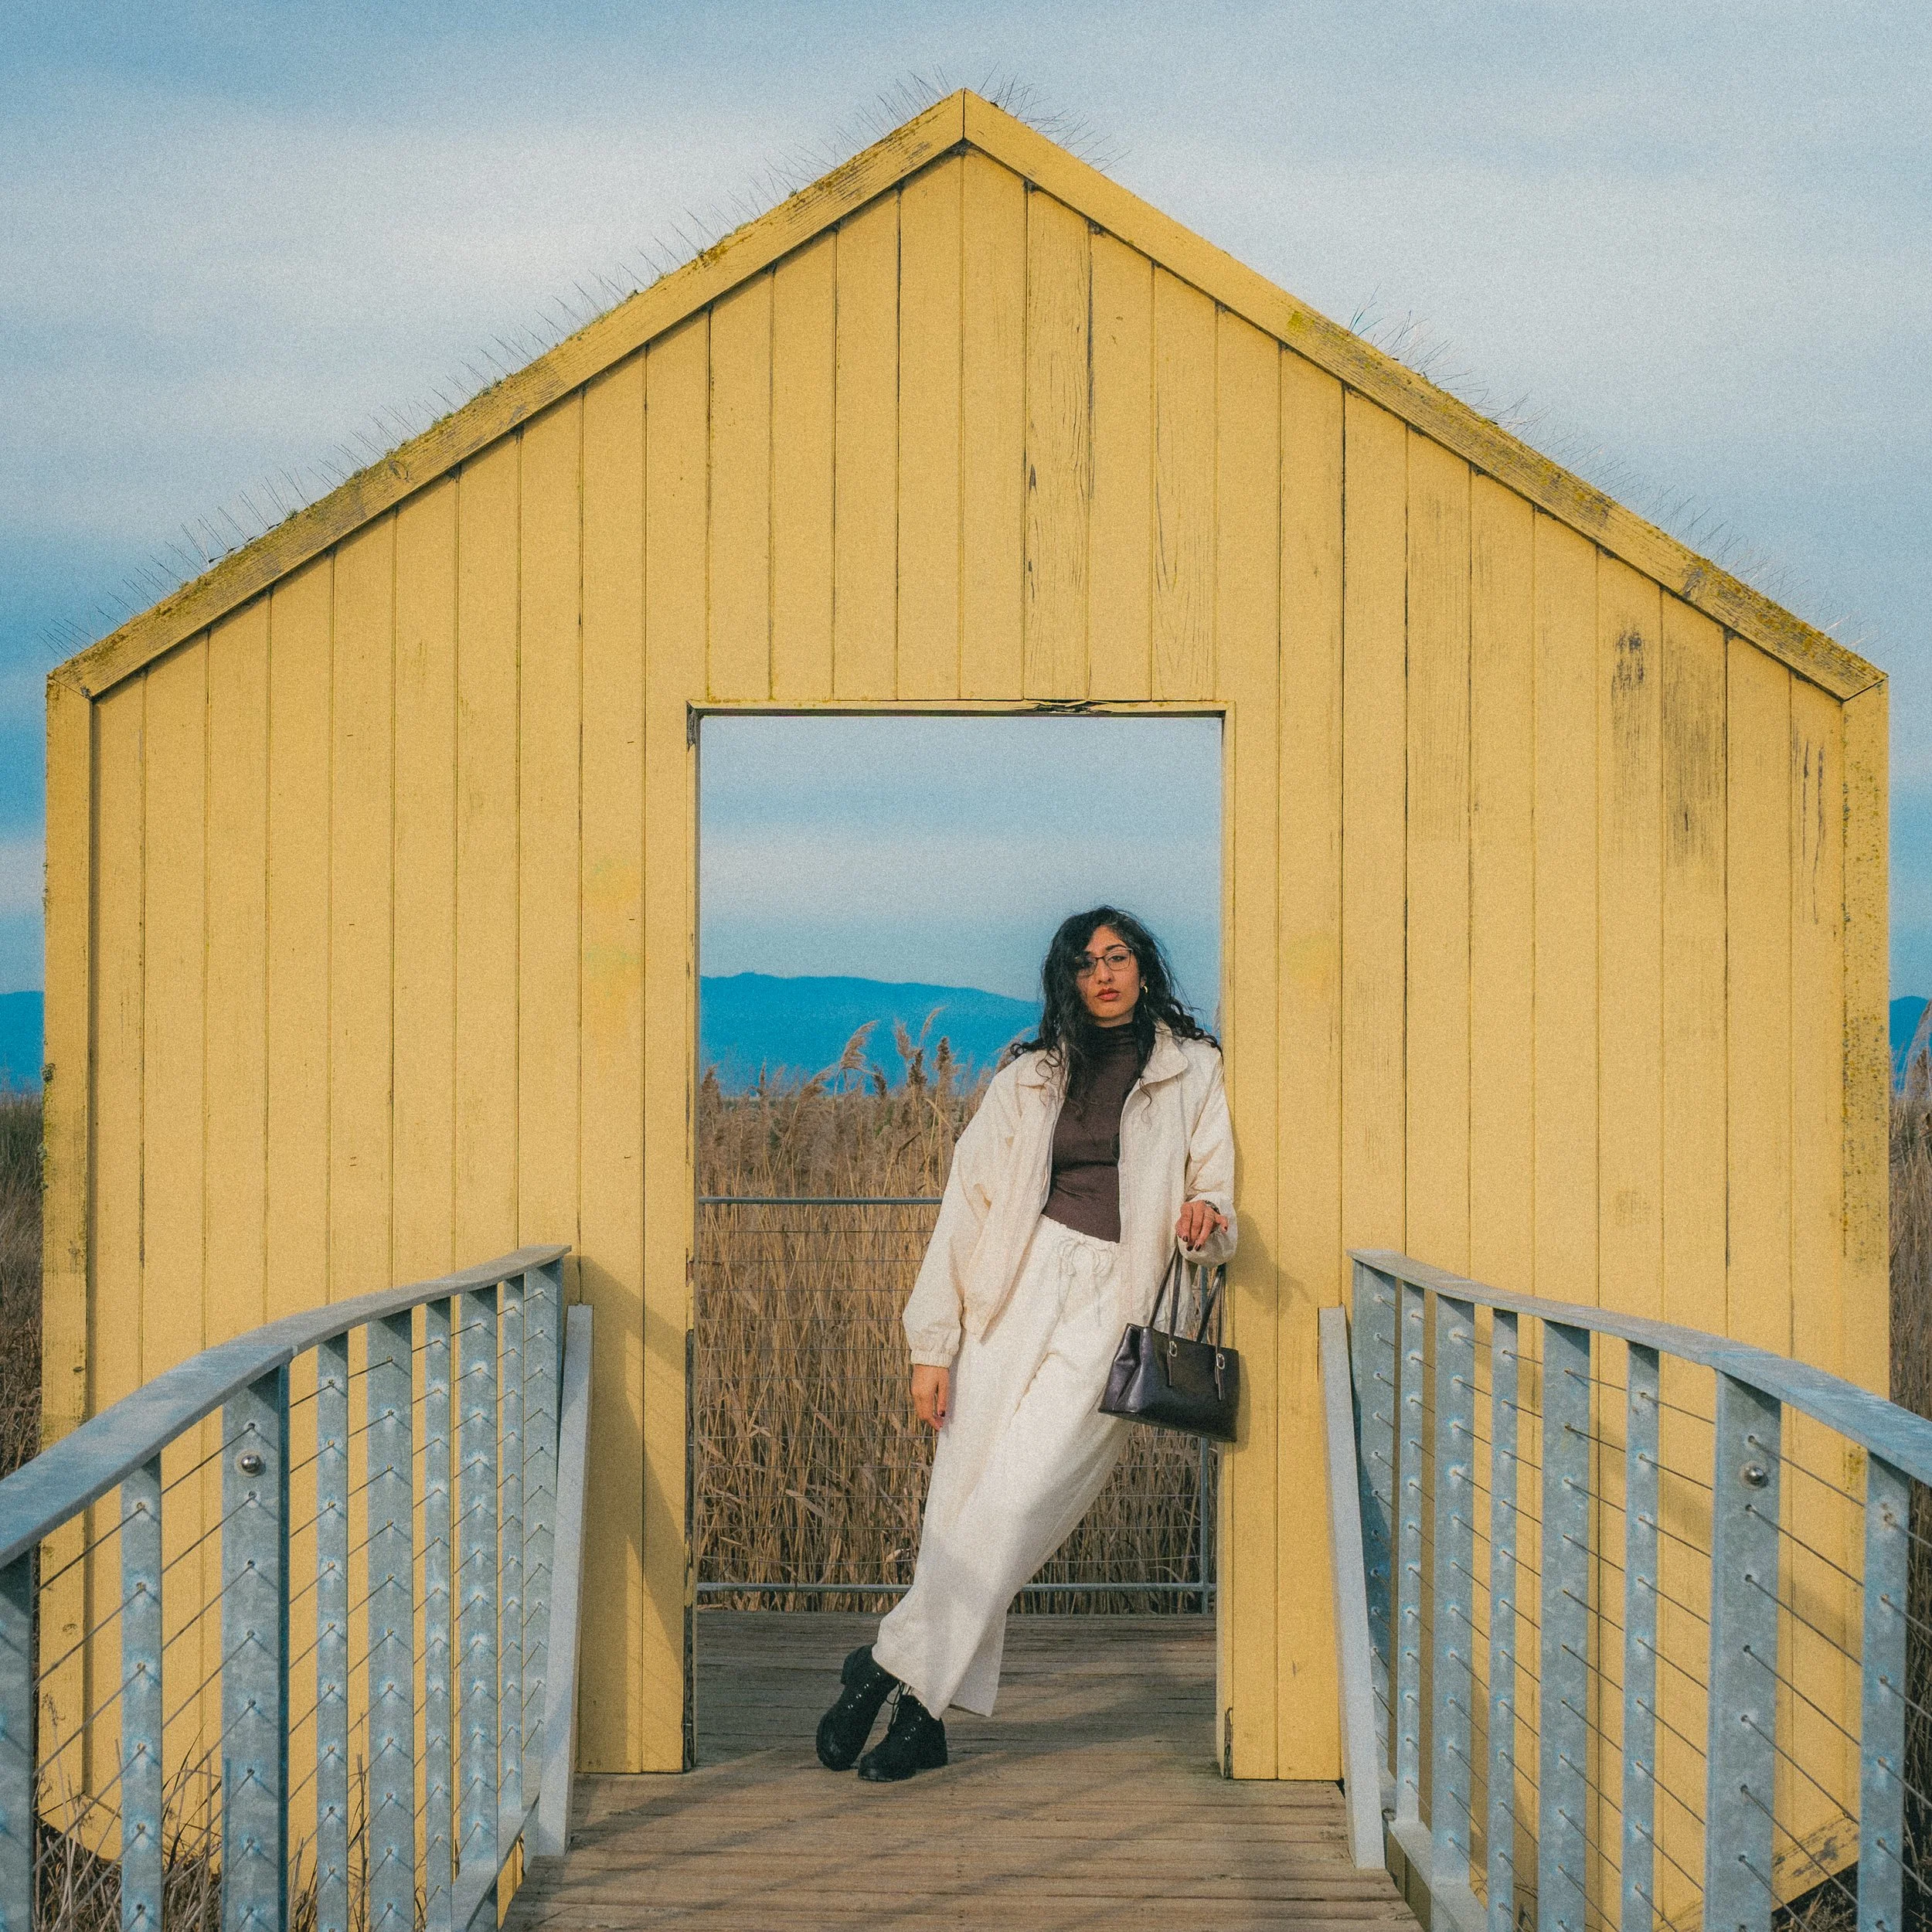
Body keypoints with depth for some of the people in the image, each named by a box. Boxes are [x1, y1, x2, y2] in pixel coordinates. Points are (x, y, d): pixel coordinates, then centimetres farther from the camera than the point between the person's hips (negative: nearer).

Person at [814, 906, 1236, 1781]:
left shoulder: (1194, 1070, 10)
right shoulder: (1030, 1076, 13)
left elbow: (1216, 1192, 12)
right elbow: (967, 1200, 9)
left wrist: (1207, 1215, -15)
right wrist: (932, 1344, 2)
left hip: (1114, 1301, -2)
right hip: (1017, 1290, 2)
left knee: (1015, 1499, -16)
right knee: (961, 1499, -4)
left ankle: (892, 1661, -4)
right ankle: (923, 1720, 4)